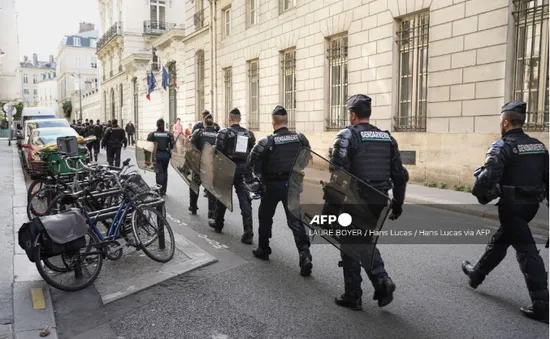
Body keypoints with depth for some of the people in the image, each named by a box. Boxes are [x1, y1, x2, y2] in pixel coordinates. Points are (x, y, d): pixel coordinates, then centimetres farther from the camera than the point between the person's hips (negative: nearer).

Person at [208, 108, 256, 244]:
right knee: (245, 200, -1)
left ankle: (218, 223, 36)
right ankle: (248, 233, -8)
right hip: (244, 169, 2)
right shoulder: (249, 134, 7)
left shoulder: (224, 132, -5)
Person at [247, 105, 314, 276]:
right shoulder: (300, 138, -2)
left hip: (273, 185, -2)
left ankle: (263, 249, 30)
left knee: (265, 217, 18)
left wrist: (261, 177, 6)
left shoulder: (267, 141, -13)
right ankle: (304, 254, -10)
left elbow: (252, 161, -9)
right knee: (295, 220, 4)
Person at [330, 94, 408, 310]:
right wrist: (398, 203, 16)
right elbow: (400, 174, 9)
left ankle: (353, 297, 16)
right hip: (378, 202, 6)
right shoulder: (387, 137, 9)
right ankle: (382, 281, 6)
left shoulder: (347, 135, -9)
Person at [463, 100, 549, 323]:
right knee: (500, 240, 22)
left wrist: (480, 195, -6)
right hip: (531, 204, 8)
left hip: (511, 205, -8)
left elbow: (487, 178, -24)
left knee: (526, 251, -4)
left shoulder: (503, 147, -14)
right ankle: (476, 274, 39)